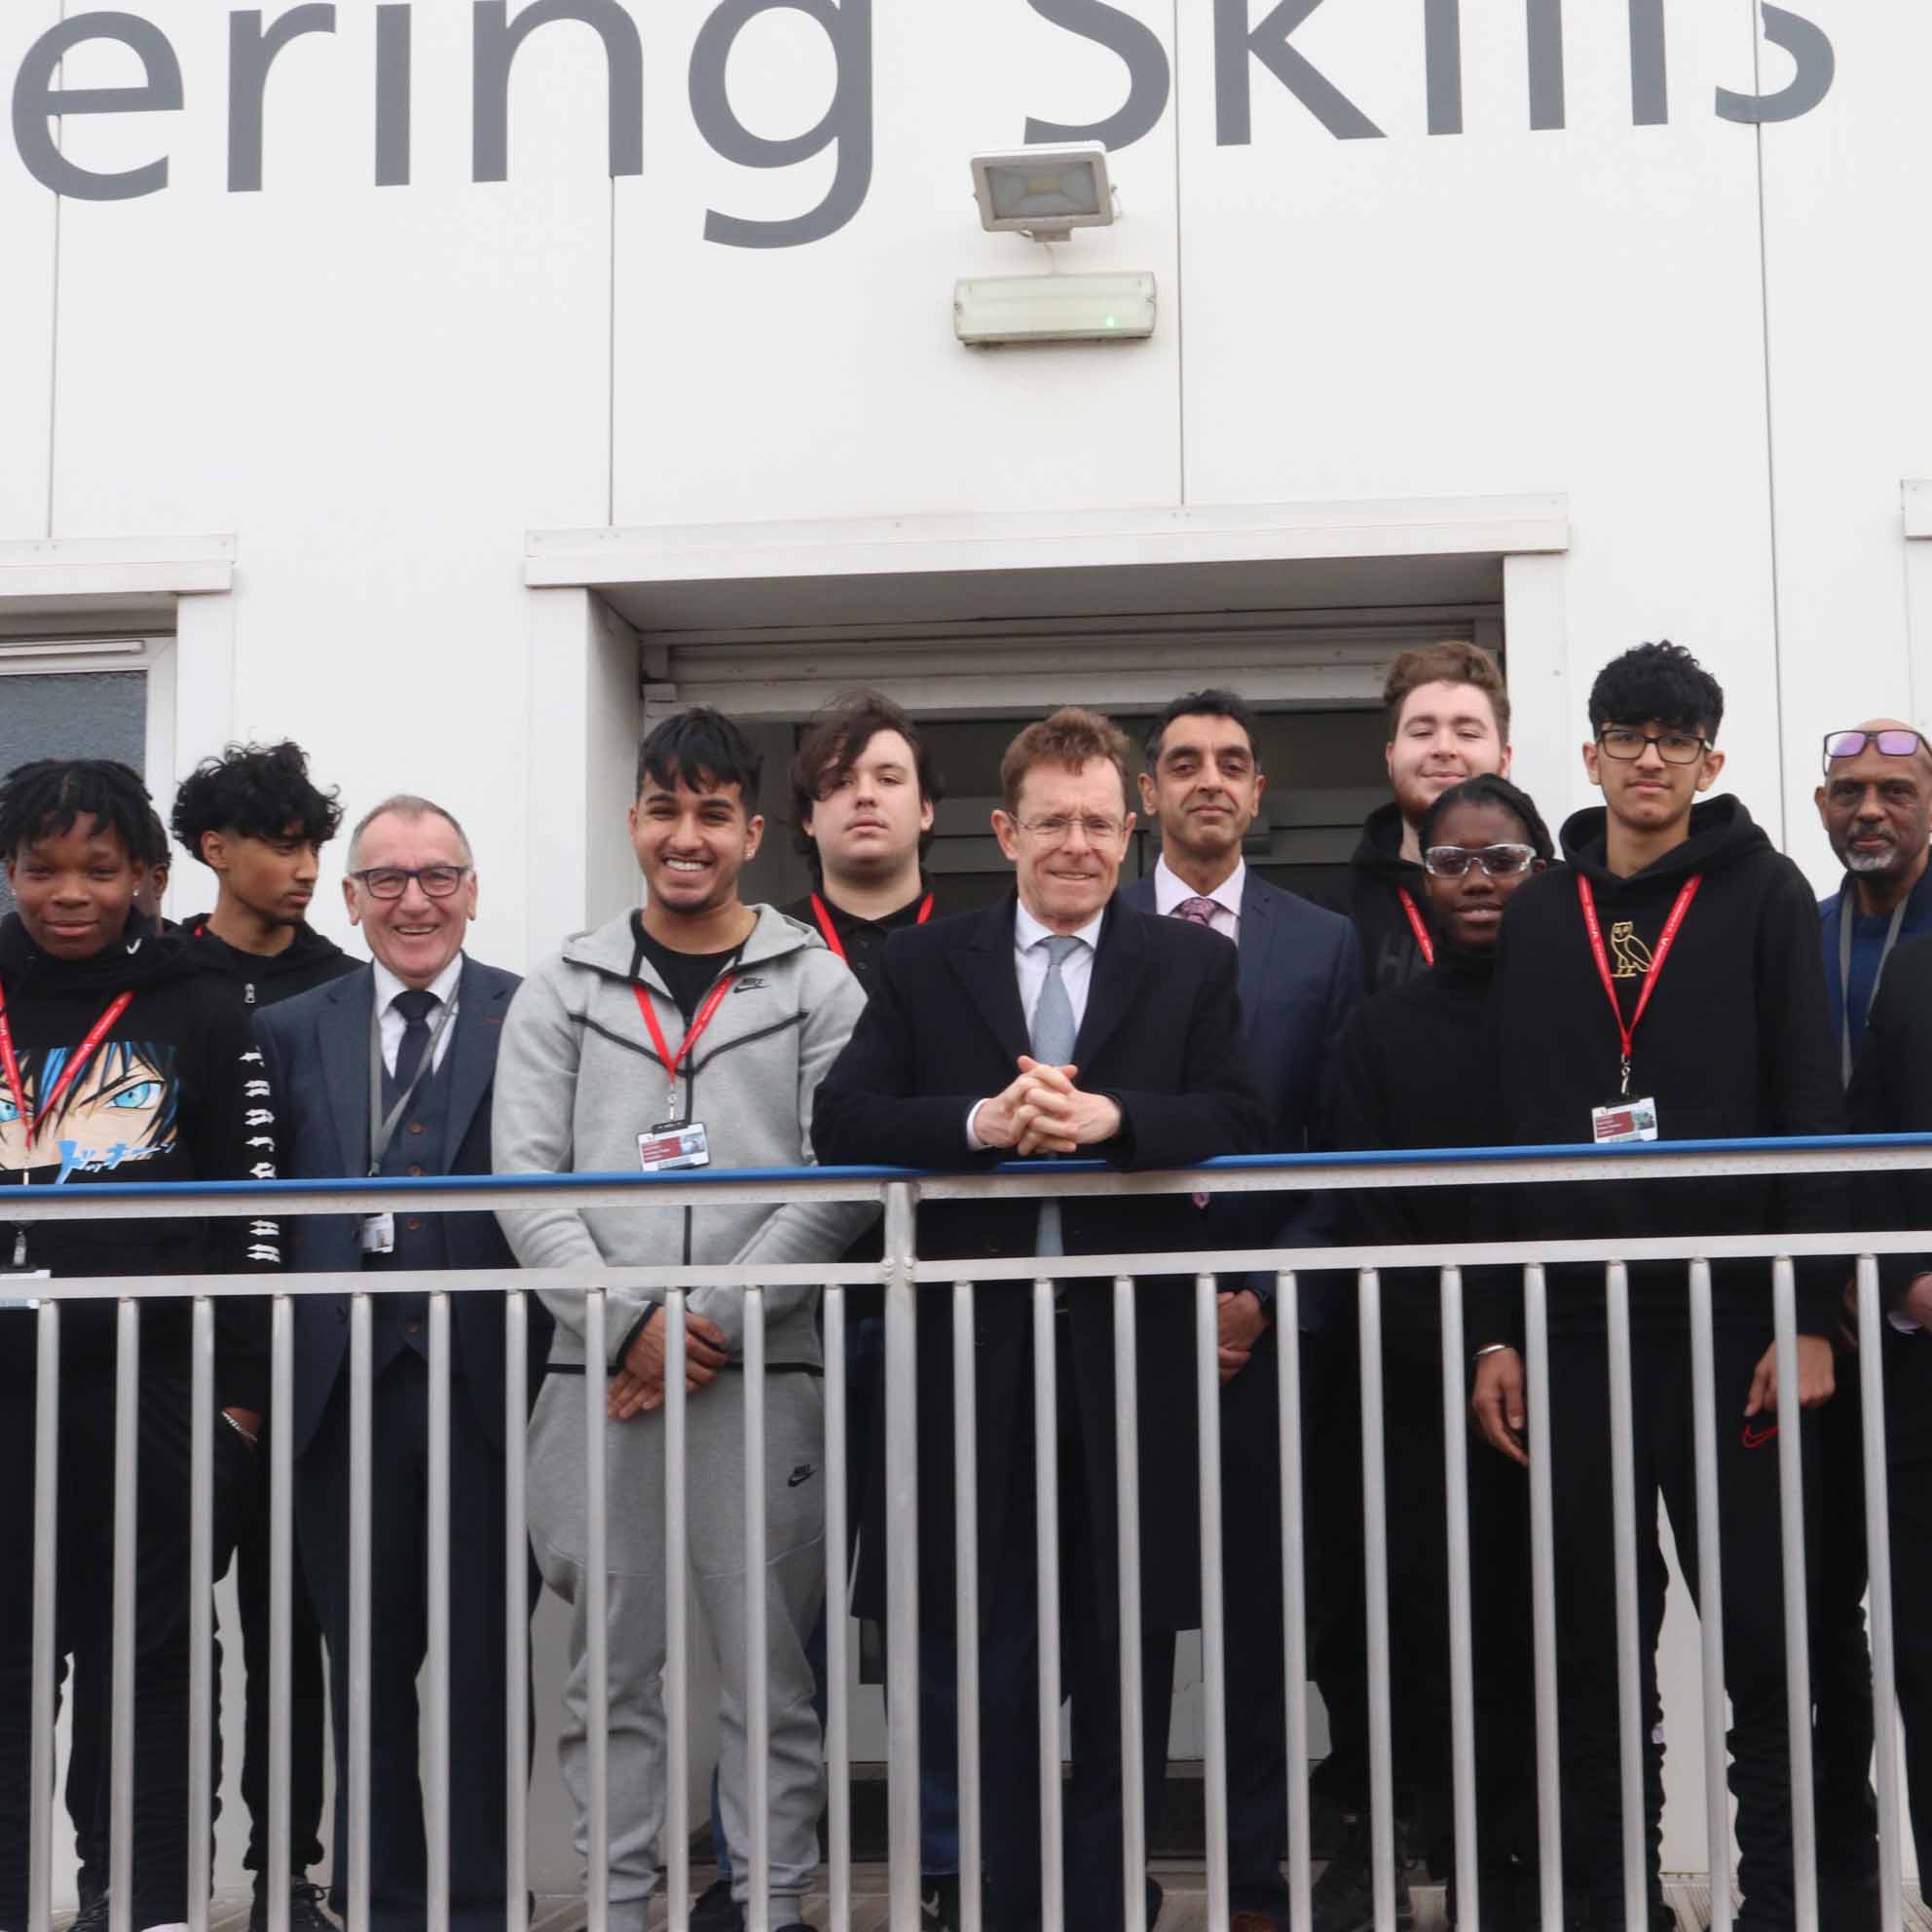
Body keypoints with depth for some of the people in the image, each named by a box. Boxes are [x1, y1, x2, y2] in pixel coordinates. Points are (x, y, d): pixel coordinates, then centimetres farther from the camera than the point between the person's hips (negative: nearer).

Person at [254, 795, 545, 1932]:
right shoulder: (290, 1032, 10)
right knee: (366, 1656, 11)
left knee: (487, 1658, 5)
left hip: (484, 1380, -2)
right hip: (343, 1386, 2)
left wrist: (538, 1351, -10)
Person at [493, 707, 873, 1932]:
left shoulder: (818, 986, 6)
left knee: (770, 1666, 1)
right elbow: (526, 1183, 3)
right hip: (601, 1372, 2)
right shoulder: (564, 991, 11)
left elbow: (838, 1186, -3)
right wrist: (632, 1322, -8)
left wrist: (716, 1321, -10)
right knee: (612, 1670, 6)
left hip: (765, 1371, -2)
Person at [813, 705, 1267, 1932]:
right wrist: (977, 1123, -18)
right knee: (995, 1673, 8)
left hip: (1135, 1356, 0)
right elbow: (843, 1122, -2)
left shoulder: (1194, 965, 7)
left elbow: (1241, 1121, -5)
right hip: (983, 1358, 0)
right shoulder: (924, 967, 8)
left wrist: (1112, 1117, -21)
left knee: (1128, 1671, 8)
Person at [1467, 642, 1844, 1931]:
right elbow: (1504, 1131, 8)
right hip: (1577, 1326, 3)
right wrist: (1494, 1332, 3)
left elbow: (1812, 1110, -2)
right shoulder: (1538, 918, 10)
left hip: (1731, 1317, -2)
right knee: (1597, 1644, 8)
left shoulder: (1763, 895, 3)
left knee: (1763, 1632, 1)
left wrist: (1810, 1317, -9)